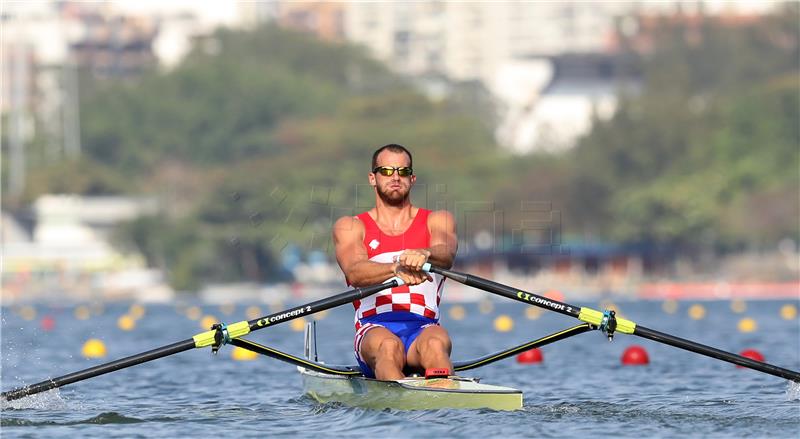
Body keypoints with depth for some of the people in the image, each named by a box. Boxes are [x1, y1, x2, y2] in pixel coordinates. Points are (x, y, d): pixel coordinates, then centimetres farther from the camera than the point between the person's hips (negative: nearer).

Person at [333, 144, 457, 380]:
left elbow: (446, 255, -8)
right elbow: (354, 272, -9)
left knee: (435, 343, -36)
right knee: (388, 346, -37)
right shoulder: (350, 227, 14)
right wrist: (397, 269, -31)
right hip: (373, 330, -1)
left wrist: (423, 254, -35)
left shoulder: (437, 221, 17)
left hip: (423, 328, 1)